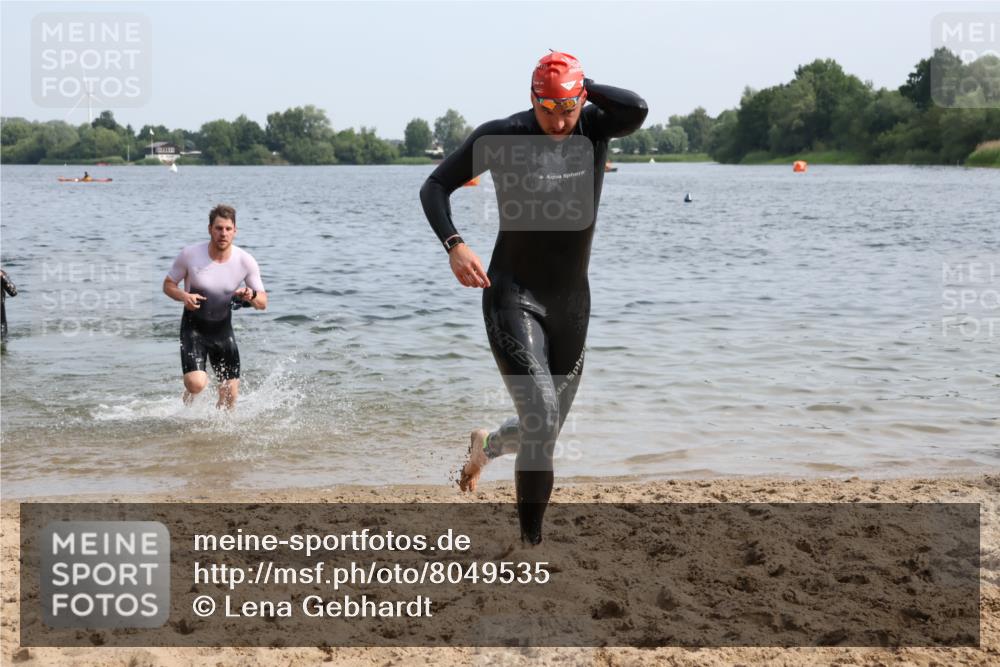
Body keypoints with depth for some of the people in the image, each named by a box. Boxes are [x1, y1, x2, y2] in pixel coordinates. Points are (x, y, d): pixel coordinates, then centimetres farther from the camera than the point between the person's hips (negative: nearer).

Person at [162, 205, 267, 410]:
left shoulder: (246, 261, -10)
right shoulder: (190, 255, -14)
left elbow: (263, 302, -3)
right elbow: (168, 285, 0)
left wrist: (251, 296, -26)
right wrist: (184, 296, -21)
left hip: (223, 331, 2)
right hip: (194, 329, -2)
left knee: (230, 396, 2)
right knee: (196, 384, -23)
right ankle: (188, 411, 12)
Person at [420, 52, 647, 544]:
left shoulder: (595, 128, -4)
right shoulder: (502, 137, -11)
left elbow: (637, 109, -27)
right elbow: (434, 187, -5)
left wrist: (582, 90, -15)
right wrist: (453, 245, -20)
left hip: (572, 301, 4)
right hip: (513, 297, -4)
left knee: (547, 428, 15)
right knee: (541, 420, -19)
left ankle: (486, 444, 49)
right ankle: (531, 541, -6)